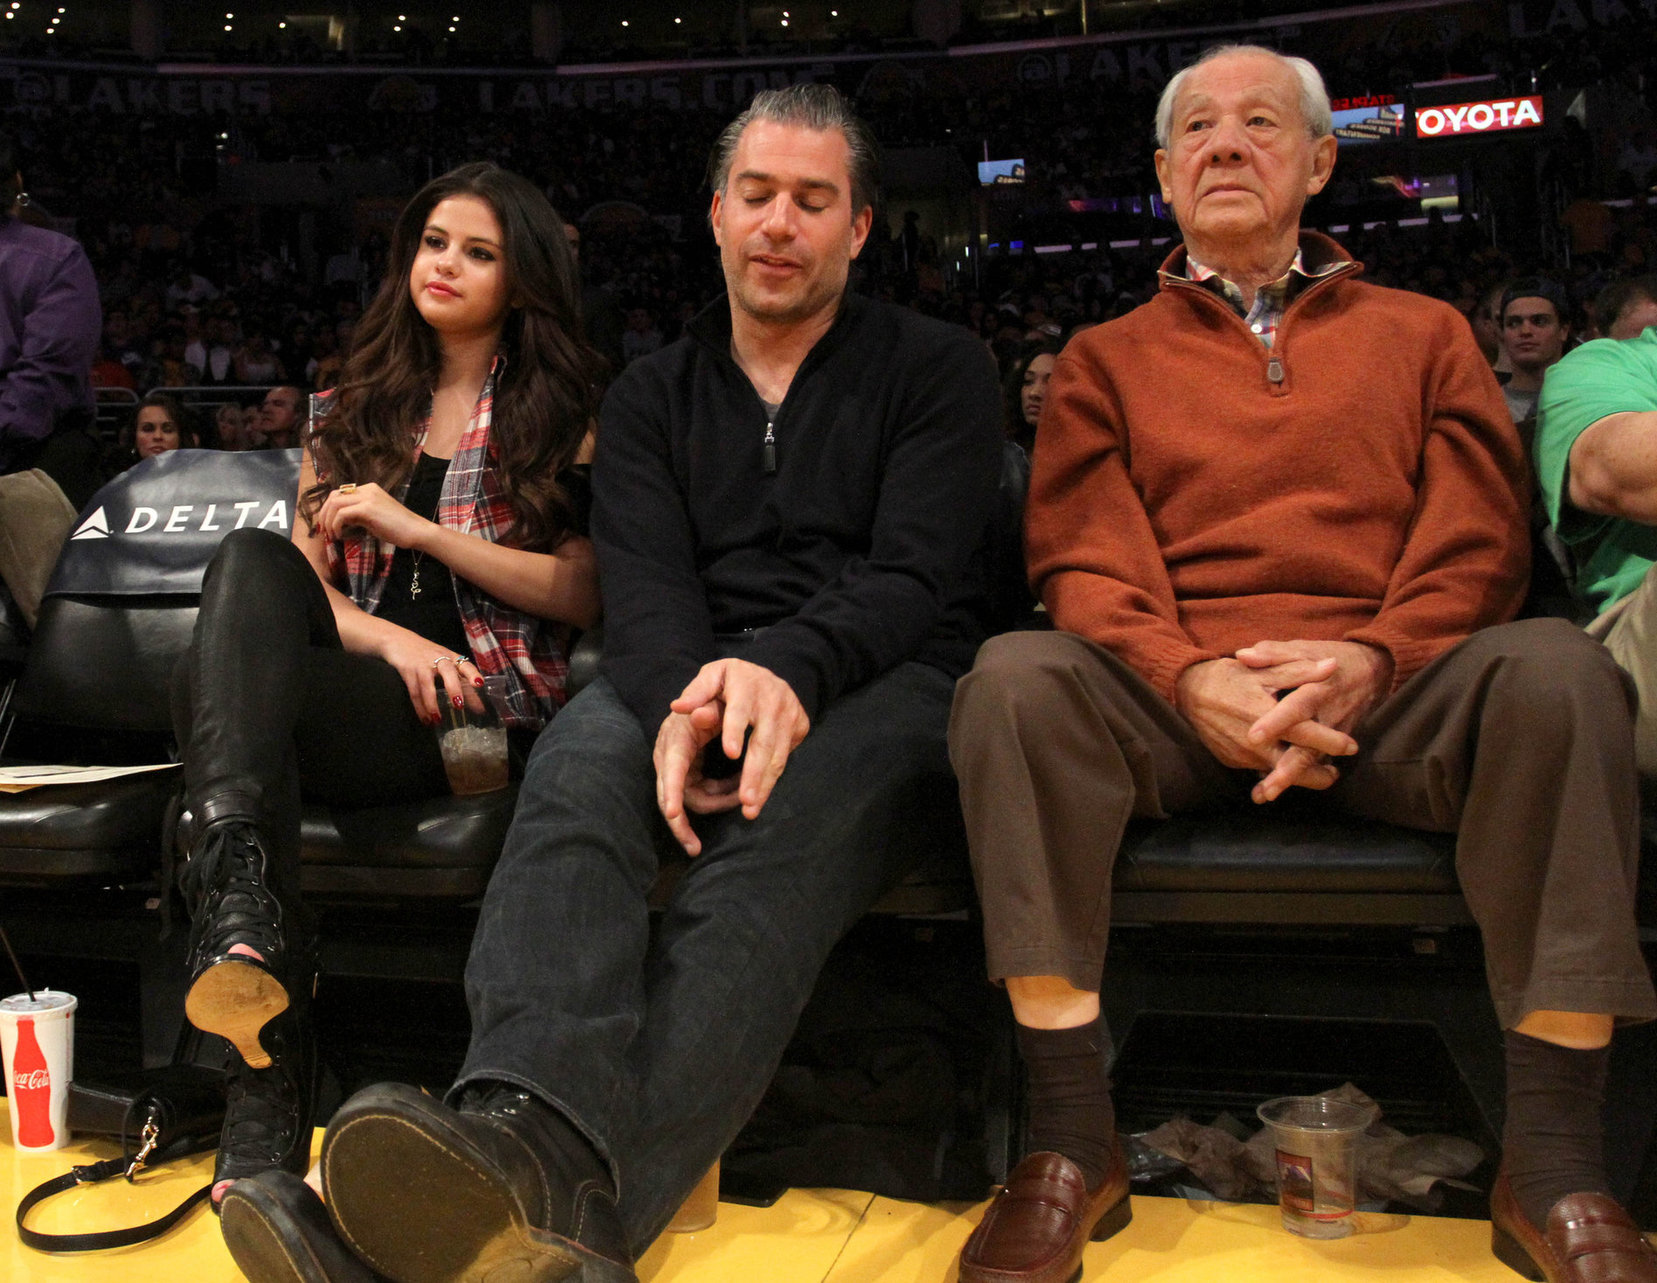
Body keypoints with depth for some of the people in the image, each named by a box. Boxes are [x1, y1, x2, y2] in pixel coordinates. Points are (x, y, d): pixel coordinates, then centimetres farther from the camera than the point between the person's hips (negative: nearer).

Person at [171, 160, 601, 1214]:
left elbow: (584, 596, 3)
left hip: (477, 716, -4)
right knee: (252, 561, -31)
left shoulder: (560, 418, 14)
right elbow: (301, 575, 15)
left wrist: (417, 528, -3)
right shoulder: (355, 410, 26)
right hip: (355, 682, 4)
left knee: (215, 690, -30)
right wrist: (390, 636, -8)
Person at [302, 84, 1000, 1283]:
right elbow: (643, 589, 2)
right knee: (586, 748, -32)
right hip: (691, 683, 3)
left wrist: (783, 670, -25)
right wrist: (688, 701, -23)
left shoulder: (937, 367, 11)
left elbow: (915, 576, -4)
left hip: (881, 683, -2)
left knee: (795, 802, -37)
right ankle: (532, 1129, -56)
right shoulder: (652, 396, 20)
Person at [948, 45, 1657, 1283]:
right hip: (1170, 700, 0)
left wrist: (1367, 660, -13)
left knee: (1554, 668, -31)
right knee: (1015, 677, -30)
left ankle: (1554, 1172, -24)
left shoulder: (1422, 334, 21)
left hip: (1388, 693, 0)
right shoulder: (1109, 358, 20)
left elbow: (1478, 546, 8)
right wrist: (1192, 679, -15)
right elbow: (1085, 563, 5)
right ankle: (1074, 1145, -25)